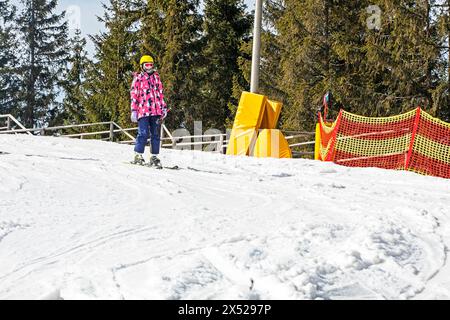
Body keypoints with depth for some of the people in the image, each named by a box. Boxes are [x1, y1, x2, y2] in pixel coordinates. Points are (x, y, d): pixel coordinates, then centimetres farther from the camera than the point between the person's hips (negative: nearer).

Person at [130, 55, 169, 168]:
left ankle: (154, 157, 10)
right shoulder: (138, 78, 4)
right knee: (144, 133, -12)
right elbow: (134, 95, 0)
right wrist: (134, 111, -7)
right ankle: (138, 155, -5)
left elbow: (161, 93, 22)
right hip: (143, 111, -5)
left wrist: (164, 108, 15)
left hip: (156, 111, 5)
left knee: (156, 134, 4)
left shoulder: (156, 77, 18)